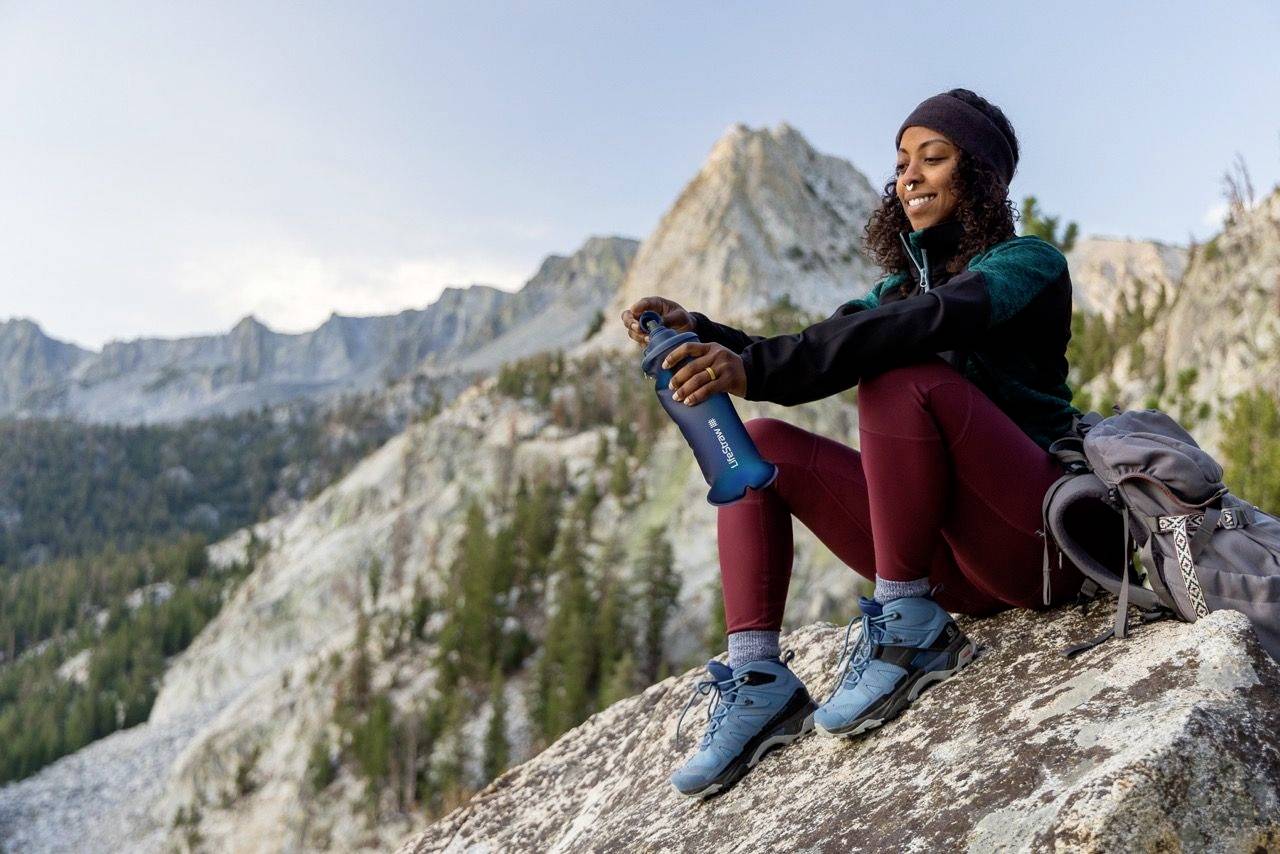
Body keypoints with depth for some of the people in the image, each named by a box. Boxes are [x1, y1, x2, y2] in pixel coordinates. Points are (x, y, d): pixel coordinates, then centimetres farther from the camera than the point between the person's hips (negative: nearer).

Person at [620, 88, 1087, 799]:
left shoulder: (1029, 262, -3)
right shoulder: (904, 282, 19)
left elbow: (930, 321, -25)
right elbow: (806, 364, 6)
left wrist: (755, 368, -36)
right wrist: (699, 334, -13)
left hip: (1034, 544, -7)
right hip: (946, 563, 7)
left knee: (901, 377, -29)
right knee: (759, 441, -4)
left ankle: (910, 630, -20)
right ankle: (757, 680, -15)